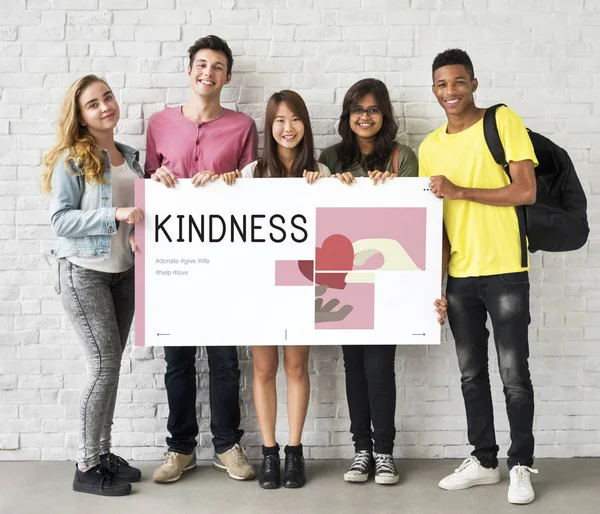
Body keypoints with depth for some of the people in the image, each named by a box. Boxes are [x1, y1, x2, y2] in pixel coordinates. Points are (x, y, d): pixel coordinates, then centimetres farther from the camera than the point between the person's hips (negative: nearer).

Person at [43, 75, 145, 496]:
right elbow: (60, 219, -15)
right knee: (105, 363, -7)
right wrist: (114, 216, -25)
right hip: (84, 272, -6)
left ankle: (103, 452, 22)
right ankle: (87, 467, 6)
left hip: (123, 271, 6)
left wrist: (140, 231, -4)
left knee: (110, 363, 10)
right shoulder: (71, 159, -9)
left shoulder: (130, 157, 9)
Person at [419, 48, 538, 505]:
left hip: (505, 271, -5)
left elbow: (526, 191, -11)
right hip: (458, 275, 5)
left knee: (514, 373, 0)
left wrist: (459, 191, -16)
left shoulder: (503, 122, -4)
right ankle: (484, 460, 26)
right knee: (472, 373, 13)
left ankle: (521, 465, 15)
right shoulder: (430, 147, 9)